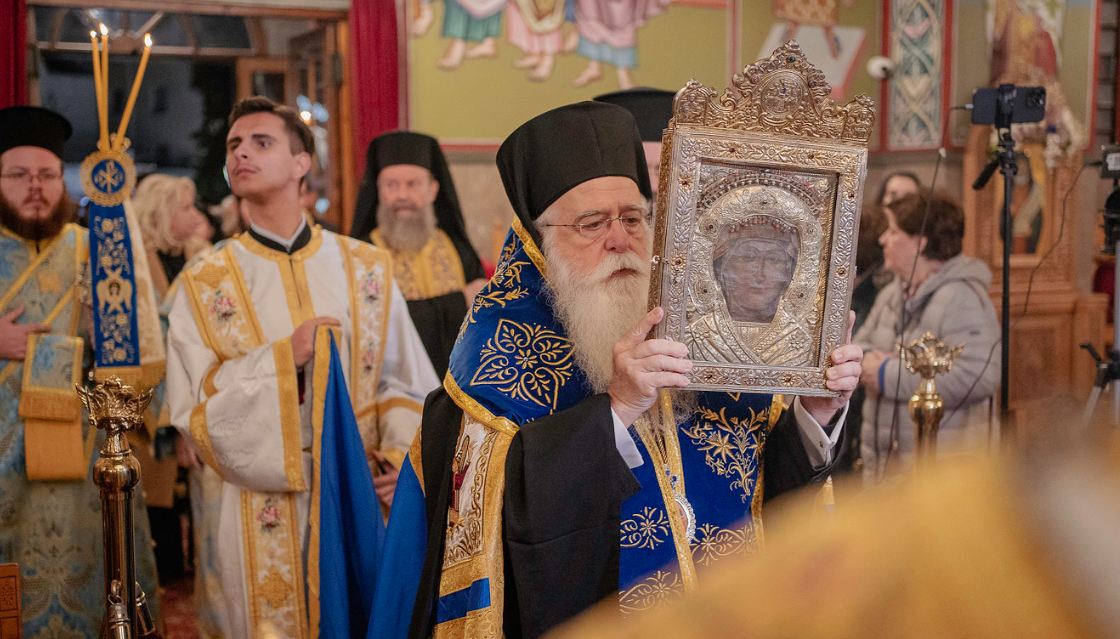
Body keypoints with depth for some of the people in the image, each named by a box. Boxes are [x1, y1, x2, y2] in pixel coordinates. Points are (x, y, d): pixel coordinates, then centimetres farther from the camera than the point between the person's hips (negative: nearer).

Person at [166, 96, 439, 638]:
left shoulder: (366, 268, 4)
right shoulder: (204, 285, 0)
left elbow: (407, 381, 4)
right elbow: (194, 410, -6)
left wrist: (403, 456, -13)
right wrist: (283, 359, -17)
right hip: (265, 512, -1)